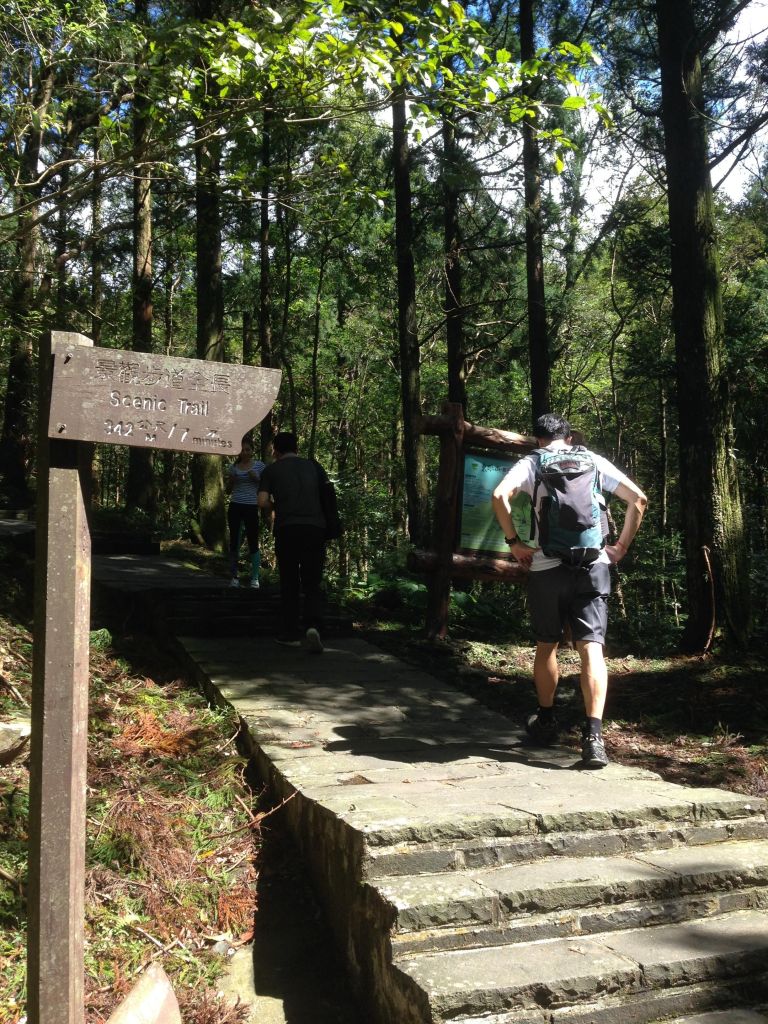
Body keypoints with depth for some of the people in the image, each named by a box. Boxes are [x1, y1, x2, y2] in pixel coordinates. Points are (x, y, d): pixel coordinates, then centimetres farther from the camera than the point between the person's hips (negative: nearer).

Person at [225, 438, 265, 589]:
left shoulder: (259, 466, 3)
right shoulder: (233, 467, 10)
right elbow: (228, 491, 16)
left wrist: (256, 478, -11)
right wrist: (230, 480, -4)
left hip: (251, 508, -3)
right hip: (235, 507, 3)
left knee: (253, 543, -4)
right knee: (234, 542, 4)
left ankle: (255, 578, 3)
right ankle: (234, 576, 13)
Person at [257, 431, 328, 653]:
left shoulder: (271, 470, 9)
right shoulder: (313, 466, 15)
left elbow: (263, 501, -2)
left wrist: (277, 507, 17)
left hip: (287, 529, -1)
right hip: (315, 527, 1)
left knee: (289, 583, 13)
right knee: (313, 584, 5)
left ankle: (290, 633, 16)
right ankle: (313, 626, -17)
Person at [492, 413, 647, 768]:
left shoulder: (531, 463, 5)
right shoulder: (594, 461, 11)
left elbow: (499, 496, -13)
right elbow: (638, 499, 5)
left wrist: (514, 542, -4)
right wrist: (622, 546, 10)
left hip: (546, 566, 0)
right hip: (593, 565, 1)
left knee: (546, 645, 16)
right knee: (592, 648, -4)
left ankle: (546, 722, 30)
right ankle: (593, 735, -16)